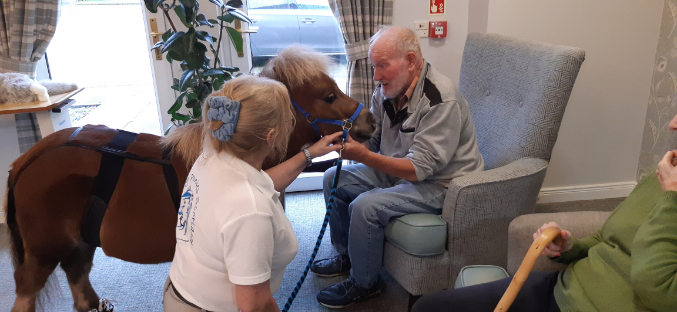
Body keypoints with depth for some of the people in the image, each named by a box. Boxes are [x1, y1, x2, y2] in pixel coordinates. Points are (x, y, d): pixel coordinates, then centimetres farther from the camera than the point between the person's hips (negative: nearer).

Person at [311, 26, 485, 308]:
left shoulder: (441, 101, -27)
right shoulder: (387, 89, -2)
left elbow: (420, 168, -29)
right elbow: (372, 141, 5)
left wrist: (363, 155, -35)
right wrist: (348, 138, -17)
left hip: (439, 184, -9)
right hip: (397, 169, 9)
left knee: (365, 206, -26)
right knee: (334, 179, 2)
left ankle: (364, 284, 0)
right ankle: (347, 255, 21)